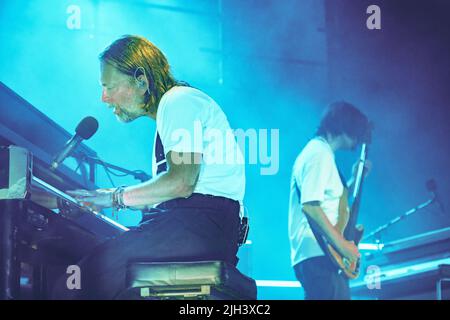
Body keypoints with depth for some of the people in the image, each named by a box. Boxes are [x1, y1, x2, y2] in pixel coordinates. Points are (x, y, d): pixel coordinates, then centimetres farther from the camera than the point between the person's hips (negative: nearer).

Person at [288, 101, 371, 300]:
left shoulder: (320, 152, 23)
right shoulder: (319, 155, -10)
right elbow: (309, 206, -22)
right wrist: (342, 244, -20)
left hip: (324, 255, 11)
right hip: (318, 255, -11)